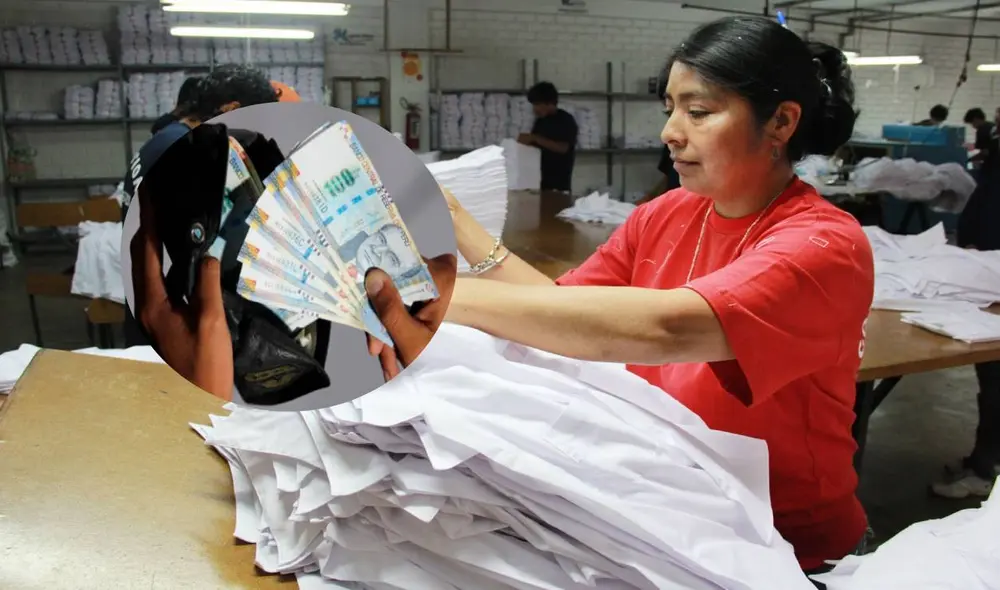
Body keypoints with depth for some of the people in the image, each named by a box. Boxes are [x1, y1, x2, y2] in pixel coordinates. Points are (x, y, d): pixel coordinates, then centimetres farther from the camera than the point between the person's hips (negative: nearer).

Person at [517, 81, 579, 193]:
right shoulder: (540, 121, 13)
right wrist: (527, 140, -3)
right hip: (538, 179, 6)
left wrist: (534, 138, -22)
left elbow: (562, 148, -19)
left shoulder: (566, 121, -7)